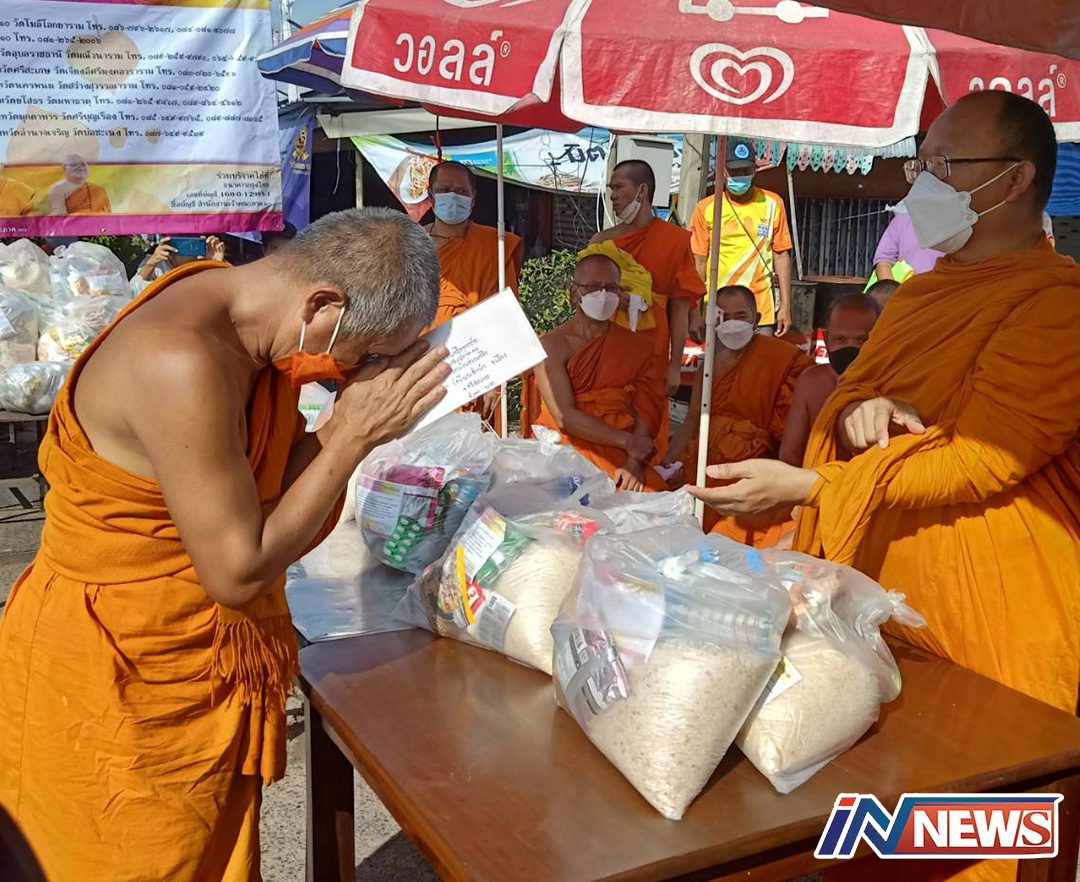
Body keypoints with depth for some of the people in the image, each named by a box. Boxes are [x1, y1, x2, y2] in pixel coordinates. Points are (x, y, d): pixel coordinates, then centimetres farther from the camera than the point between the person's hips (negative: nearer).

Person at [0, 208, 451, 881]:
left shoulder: (255, 330, -1)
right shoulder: (180, 363, -29)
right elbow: (239, 571, -25)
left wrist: (355, 417, -10)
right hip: (120, 692, -8)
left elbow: (281, 497, 2)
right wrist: (356, 434, -20)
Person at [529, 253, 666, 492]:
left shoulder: (638, 348, 11)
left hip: (620, 454, 3)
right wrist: (626, 440, -10)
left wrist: (634, 465, -14)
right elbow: (564, 417, -9)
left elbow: (644, 416, 3)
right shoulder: (552, 345, 0)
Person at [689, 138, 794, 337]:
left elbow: (781, 256, 7)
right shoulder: (705, 208, 5)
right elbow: (699, 263, 5)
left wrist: (785, 306, 2)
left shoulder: (772, 204, 7)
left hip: (762, 313, 1)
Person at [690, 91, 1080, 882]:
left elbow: (984, 460, -20)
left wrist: (804, 487, -24)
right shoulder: (922, 292, 15)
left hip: (979, 609, -7)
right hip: (883, 585, 7)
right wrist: (856, 413, -10)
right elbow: (849, 397, 17)